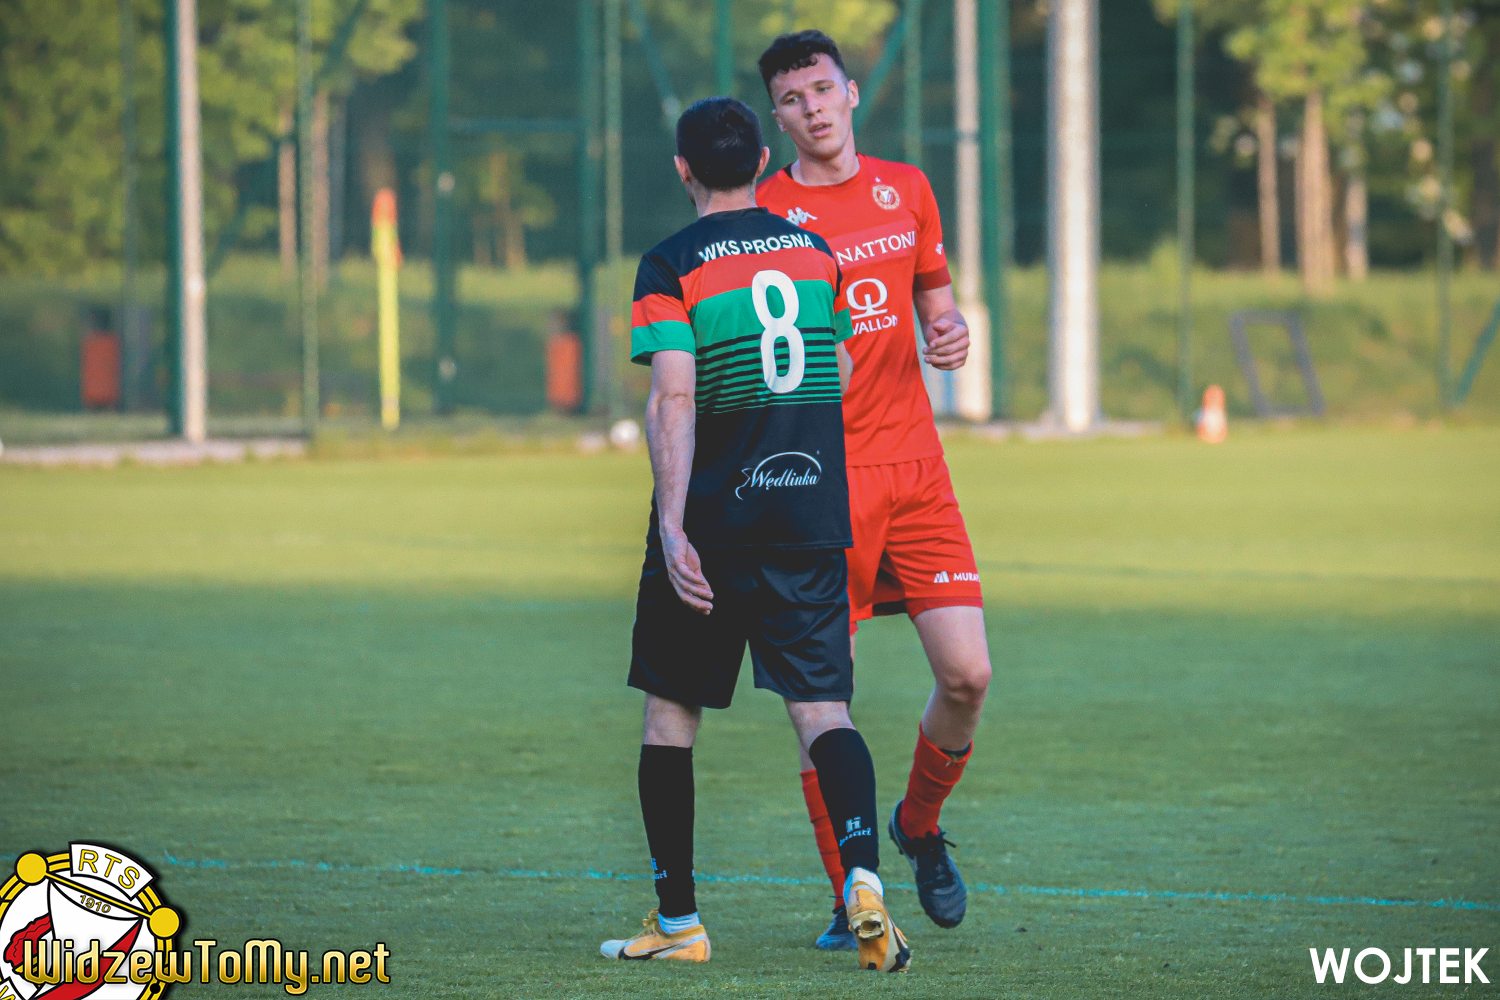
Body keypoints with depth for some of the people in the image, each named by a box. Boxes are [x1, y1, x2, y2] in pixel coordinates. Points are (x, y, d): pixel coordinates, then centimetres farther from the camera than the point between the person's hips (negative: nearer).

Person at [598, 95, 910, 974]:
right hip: (813, 515, 3)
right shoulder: (816, 254, 9)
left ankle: (677, 919, 14)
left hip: (713, 510, -3)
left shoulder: (673, 267, -6)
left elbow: (673, 401, -17)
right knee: (822, 709, -1)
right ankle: (864, 874, -26)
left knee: (672, 710, 11)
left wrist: (673, 529, -22)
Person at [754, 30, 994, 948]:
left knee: (968, 674, -6)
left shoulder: (906, 190, 11)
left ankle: (920, 827, 22)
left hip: (914, 468, 4)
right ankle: (851, 902, 7)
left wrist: (951, 331, 0)